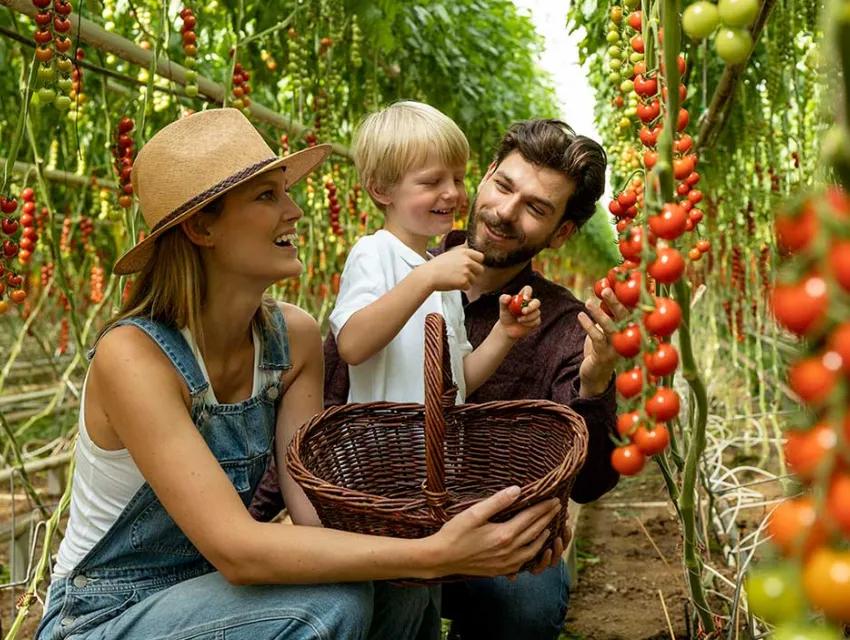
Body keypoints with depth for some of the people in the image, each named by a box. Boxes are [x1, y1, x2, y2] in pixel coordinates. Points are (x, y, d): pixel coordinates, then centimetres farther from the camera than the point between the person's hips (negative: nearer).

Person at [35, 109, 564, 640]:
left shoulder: (295, 338, -7)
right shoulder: (132, 356, -27)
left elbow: (315, 498, -13)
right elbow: (236, 550, -34)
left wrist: (435, 534, -29)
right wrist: (432, 555, -40)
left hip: (210, 588, 6)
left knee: (396, 583, -17)